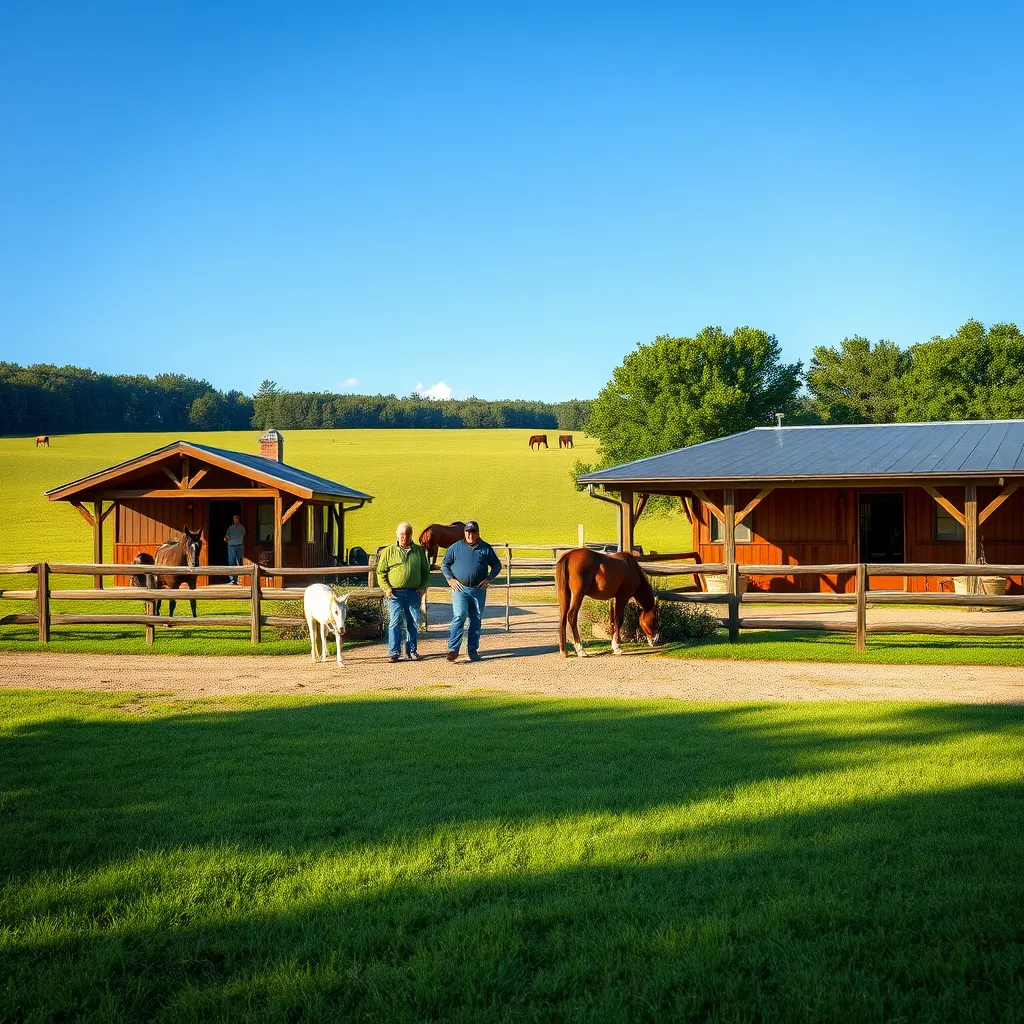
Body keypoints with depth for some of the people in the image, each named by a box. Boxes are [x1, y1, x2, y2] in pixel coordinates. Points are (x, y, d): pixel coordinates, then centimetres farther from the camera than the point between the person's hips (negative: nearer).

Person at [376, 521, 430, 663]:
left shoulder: (419, 551, 11)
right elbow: (381, 572, 6)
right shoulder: (388, 552, 6)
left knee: (414, 623, 5)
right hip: (395, 593, -2)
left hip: (413, 593, 2)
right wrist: (386, 587, -6)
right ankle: (394, 652, -3)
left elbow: (426, 571, 17)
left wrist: (423, 587, 4)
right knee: (394, 622, -6)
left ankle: (412, 651, 14)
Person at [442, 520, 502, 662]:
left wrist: (489, 578, 0)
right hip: (460, 589, -2)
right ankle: (453, 649, -18)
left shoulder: (486, 548, 8)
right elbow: (444, 565, 11)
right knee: (459, 616, -16)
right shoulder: (456, 547, 6)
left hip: (479, 590, 2)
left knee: (476, 620, 6)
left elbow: (497, 566, 16)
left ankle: (473, 650, 15)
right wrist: (450, 579, -4)